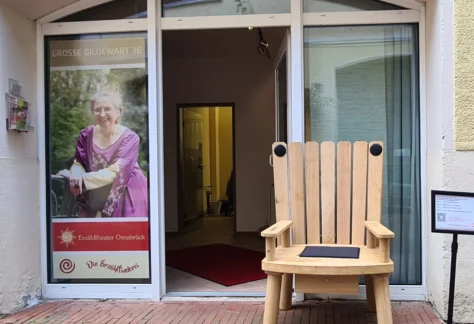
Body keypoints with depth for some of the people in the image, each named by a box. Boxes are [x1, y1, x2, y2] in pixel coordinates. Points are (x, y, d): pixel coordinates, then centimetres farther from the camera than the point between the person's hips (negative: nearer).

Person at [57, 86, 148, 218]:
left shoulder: (129, 138, -13)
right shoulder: (87, 134, -1)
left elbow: (115, 172, -20)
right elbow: (79, 163, 1)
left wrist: (81, 179, -28)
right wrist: (76, 174, -24)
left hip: (127, 197, -3)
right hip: (98, 198, 3)